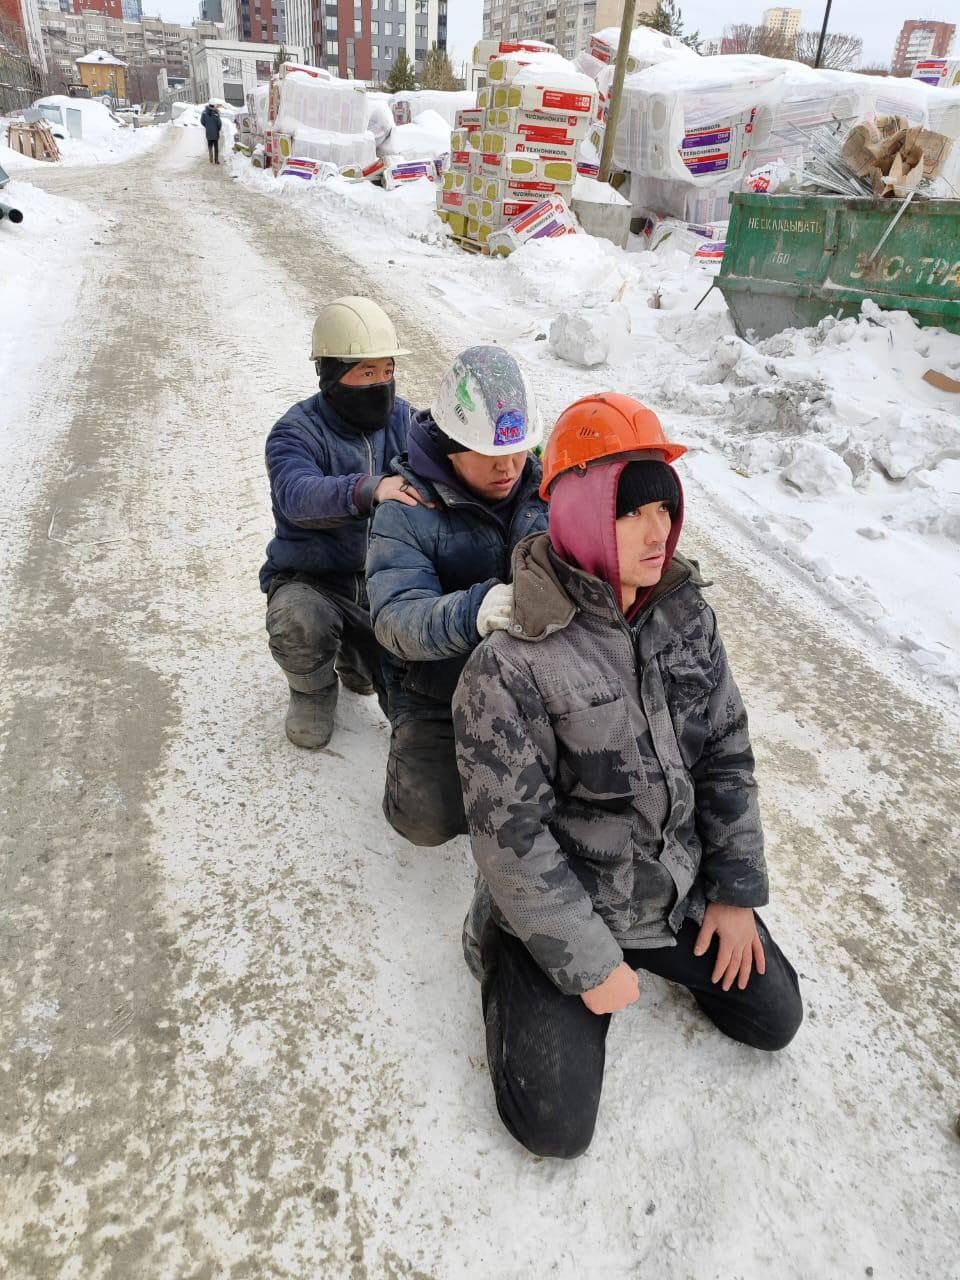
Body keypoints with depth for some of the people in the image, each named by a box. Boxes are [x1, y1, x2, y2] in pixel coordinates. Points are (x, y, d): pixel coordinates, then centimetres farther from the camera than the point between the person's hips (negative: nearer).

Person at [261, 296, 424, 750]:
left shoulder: (403, 420, 1)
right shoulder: (298, 431, -14)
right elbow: (298, 495, -35)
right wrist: (369, 490, -54)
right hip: (311, 581, -3)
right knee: (299, 623, -37)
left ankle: (356, 657, 25)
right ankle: (312, 690, 1)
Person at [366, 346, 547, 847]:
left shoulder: (542, 486, -2)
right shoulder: (405, 513, -16)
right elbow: (396, 617, -30)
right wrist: (471, 612, -51)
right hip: (439, 697, -3)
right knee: (430, 819, -14)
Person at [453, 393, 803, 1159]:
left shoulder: (685, 615, -8)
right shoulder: (511, 670, -28)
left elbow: (726, 754, 1)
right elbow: (510, 838, -22)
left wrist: (736, 890, 2)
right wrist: (589, 962, -14)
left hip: (682, 884, 6)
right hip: (562, 904, -5)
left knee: (774, 1016, 16)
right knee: (557, 1127, -2)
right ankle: (512, 969, 22)